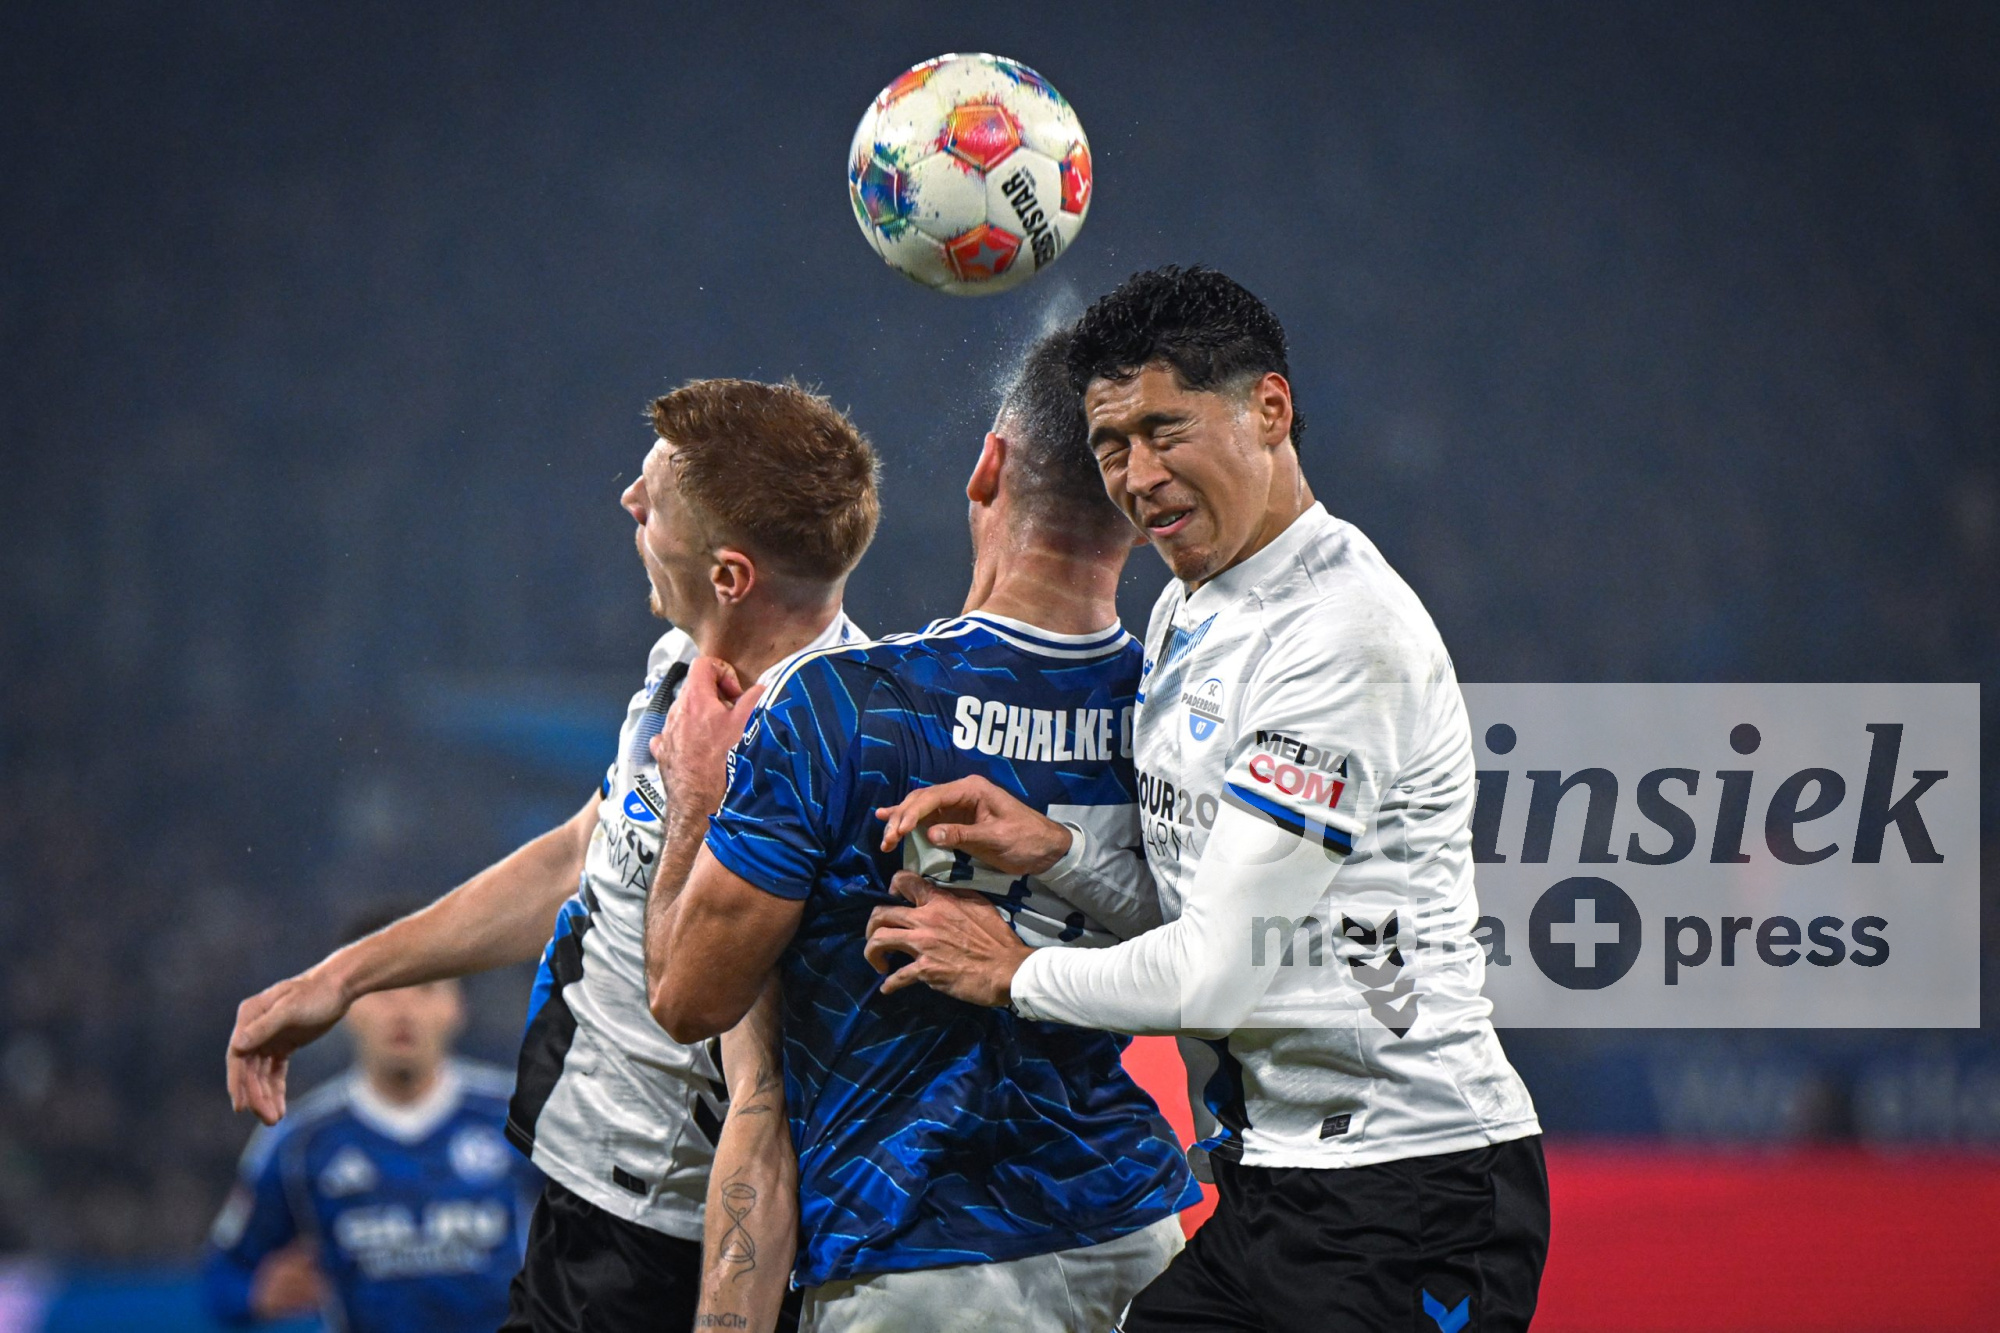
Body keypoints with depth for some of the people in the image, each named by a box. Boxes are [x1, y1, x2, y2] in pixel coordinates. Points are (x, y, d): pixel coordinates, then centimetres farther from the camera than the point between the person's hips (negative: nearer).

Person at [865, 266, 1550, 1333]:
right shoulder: (1185, 612, 14)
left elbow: (1226, 975, -19)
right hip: (1273, 1187, 9)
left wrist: (1016, 974, -3)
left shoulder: (1350, 634, -17)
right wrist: (1055, 850, 3)